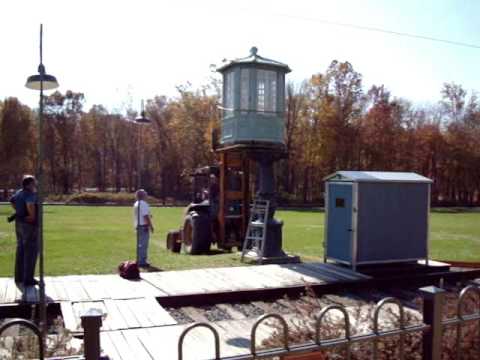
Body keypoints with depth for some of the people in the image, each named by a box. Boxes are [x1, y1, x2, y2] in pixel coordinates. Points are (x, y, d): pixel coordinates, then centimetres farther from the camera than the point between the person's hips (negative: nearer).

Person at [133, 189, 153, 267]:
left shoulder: (136, 204, 16)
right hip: (144, 226, -10)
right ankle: (142, 262, -5)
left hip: (138, 226, 10)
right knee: (143, 244, -6)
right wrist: (151, 225, -15)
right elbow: (146, 216, -19)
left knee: (140, 244, 17)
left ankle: (139, 260, 24)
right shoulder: (143, 204, -15)